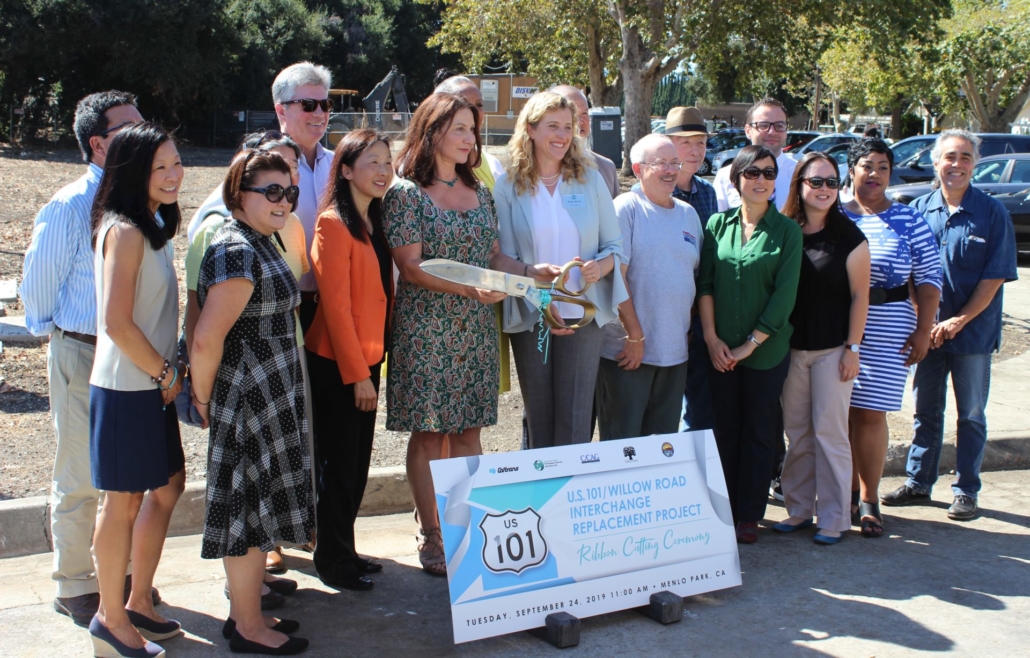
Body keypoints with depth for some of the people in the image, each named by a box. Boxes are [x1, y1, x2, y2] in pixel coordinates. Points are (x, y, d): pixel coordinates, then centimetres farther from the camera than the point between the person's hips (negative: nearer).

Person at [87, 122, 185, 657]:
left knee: (168, 486, 16)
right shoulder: (125, 231, -18)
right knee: (124, 502, 2)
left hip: (153, 385, 9)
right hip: (126, 387, -9)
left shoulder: (154, 226, 12)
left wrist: (169, 370, 9)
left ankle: (138, 602, 30)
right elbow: (117, 323, -23)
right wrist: (167, 373, -13)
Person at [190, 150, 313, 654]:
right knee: (251, 508, 1)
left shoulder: (259, 243, 13)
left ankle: (245, 608, 29)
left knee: (258, 508, 17)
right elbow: (207, 338, -25)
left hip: (270, 397, 10)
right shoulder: (237, 252, -20)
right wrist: (204, 399, -12)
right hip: (250, 399, -10)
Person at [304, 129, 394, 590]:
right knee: (340, 463, 2)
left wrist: (373, 363, 9)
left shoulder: (375, 222, 11)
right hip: (336, 363, -7)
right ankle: (332, 560, 16)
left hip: (367, 358, 8)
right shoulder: (334, 224, -14)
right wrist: (357, 373, -16)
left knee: (358, 464, 14)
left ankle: (344, 550, 26)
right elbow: (336, 304, -16)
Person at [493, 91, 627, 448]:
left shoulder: (590, 178, 5)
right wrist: (529, 271, -23)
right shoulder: (508, 186, 0)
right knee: (539, 420, 9)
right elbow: (499, 257, -3)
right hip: (530, 316, 0)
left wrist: (601, 265, -15)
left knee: (575, 423, -3)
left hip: (583, 313, 0)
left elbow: (615, 244, 7)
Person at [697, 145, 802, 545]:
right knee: (726, 429, 9)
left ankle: (749, 516, 17)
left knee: (758, 433, 7)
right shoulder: (718, 224, 4)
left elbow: (785, 295, -7)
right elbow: (705, 283, 2)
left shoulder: (787, 230, -2)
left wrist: (750, 344, -10)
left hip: (767, 350, -2)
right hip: (720, 350, 2)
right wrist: (711, 337, -7)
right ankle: (724, 510, 20)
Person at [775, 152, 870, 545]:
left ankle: (835, 518, 9)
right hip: (791, 347, 3)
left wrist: (853, 347, -8)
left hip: (832, 348, -3)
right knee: (796, 431, 9)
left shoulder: (848, 236, -5)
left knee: (829, 431, -1)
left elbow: (859, 295, -4)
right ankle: (799, 509, 21)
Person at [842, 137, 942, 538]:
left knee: (870, 414, -3)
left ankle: (868, 500, 9)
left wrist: (923, 330, -5)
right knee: (840, 412, 3)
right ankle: (847, 492, 18)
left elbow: (929, 278, 2)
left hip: (887, 330, -1)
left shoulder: (909, 220, 4)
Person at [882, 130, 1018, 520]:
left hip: (973, 331, -2)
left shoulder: (992, 213, -6)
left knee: (970, 415, 8)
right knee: (926, 411, 12)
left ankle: (966, 491, 18)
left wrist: (959, 321, -15)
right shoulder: (919, 210, 2)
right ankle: (918, 483, 24)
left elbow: (995, 276, -9)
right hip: (929, 329, 3)